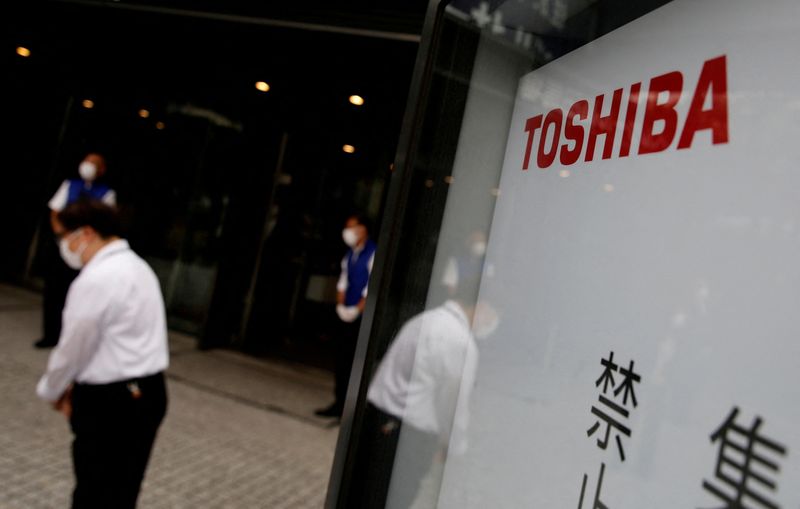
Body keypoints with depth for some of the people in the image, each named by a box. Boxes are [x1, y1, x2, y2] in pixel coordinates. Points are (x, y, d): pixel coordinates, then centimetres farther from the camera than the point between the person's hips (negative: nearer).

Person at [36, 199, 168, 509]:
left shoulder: (95, 280, -19)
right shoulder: (138, 268, 12)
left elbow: (73, 349, -12)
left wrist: (50, 390, 8)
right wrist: (77, 385, 12)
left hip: (110, 403, -9)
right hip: (149, 392, 9)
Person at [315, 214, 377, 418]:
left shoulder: (374, 253, -11)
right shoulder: (350, 254, 13)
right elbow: (343, 280, 15)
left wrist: (356, 309, -15)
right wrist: (340, 305, 2)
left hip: (362, 317, -7)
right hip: (346, 315, 7)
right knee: (341, 359, 10)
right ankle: (339, 403, 19)